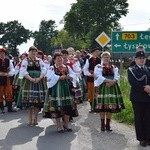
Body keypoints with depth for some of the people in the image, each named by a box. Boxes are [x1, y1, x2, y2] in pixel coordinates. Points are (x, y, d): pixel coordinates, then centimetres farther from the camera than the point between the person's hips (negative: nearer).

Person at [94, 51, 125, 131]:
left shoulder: (114, 67, 15)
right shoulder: (98, 67, 5)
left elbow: (117, 77, 2)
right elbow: (99, 77, -10)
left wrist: (112, 82, -18)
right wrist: (109, 80, -20)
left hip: (112, 88, 3)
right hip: (102, 88, -3)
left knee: (110, 108, 1)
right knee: (102, 108, -5)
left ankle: (108, 125, 10)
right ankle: (102, 125, 5)